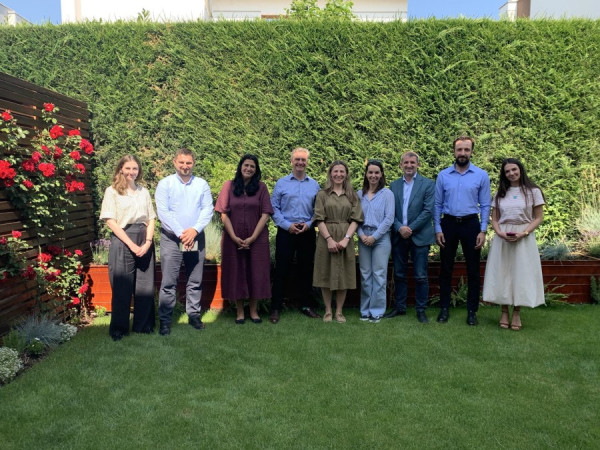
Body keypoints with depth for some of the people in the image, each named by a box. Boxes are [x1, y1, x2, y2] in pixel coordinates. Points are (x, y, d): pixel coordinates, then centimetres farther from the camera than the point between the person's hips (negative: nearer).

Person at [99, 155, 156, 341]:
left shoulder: (144, 192, 14)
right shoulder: (112, 191, 2)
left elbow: (151, 219, 11)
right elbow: (110, 221, -6)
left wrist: (148, 242, -6)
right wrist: (131, 244, -13)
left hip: (144, 242, 4)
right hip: (122, 240, -4)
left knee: (145, 286, 5)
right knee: (122, 287, 0)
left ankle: (143, 325, 18)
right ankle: (118, 328, 12)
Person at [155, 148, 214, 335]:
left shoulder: (202, 184, 7)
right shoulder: (165, 184, 0)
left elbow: (208, 210, 0)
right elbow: (163, 212, -8)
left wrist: (194, 230, -13)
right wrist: (181, 233, -15)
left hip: (196, 238, 3)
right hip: (171, 238, -2)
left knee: (195, 281, 9)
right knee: (169, 282, -2)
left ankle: (194, 315, 21)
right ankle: (165, 320, 6)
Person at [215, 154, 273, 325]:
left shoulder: (261, 187, 2)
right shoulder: (229, 186, 4)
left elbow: (265, 214, -3)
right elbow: (224, 214, -1)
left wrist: (252, 238, -12)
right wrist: (234, 237, -11)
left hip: (257, 239, 0)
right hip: (233, 239, 0)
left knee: (255, 273, 4)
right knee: (236, 273, 5)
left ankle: (253, 311, 17)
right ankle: (240, 312, 16)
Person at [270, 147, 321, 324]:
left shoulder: (314, 185, 9)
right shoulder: (281, 183, 4)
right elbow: (274, 208, 0)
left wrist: (309, 224, -7)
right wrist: (287, 225, -11)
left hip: (307, 232, 2)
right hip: (286, 232, -2)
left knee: (306, 269, 9)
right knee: (281, 270, 0)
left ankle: (307, 305, 21)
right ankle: (276, 308, 7)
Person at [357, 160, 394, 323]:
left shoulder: (387, 193, 0)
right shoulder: (360, 194, 9)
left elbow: (389, 218, -6)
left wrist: (374, 236, -9)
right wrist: (361, 235, -6)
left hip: (381, 237, -3)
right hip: (363, 238, 3)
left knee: (379, 274, -1)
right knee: (365, 274, 6)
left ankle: (377, 311, 8)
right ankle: (365, 310, 15)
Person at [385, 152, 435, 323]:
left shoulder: (428, 184, 0)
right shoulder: (394, 185, 10)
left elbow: (428, 211, -8)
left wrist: (411, 228, -13)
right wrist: (399, 228, -12)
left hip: (419, 236, -3)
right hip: (399, 236, 3)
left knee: (421, 276, 1)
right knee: (399, 275, 10)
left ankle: (421, 310, 12)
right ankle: (399, 307, 22)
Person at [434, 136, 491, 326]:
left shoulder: (481, 175, -1)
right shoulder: (443, 175, 2)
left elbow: (485, 205, 0)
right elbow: (437, 204, 4)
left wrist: (483, 231, -7)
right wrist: (437, 229, -2)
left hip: (471, 224, -1)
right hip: (448, 224, 1)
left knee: (473, 270, 6)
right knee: (446, 269, 8)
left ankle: (472, 311, 18)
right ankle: (444, 308, 20)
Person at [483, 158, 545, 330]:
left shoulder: (533, 192, 1)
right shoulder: (500, 193, 10)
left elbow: (538, 218, -1)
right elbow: (494, 219, 10)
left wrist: (523, 233, -15)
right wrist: (500, 233, -10)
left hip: (524, 239, -2)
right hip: (502, 239, 3)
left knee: (521, 273, 0)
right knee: (502, 273, 2)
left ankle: (517, 313, 10)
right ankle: (504, 312, 12)